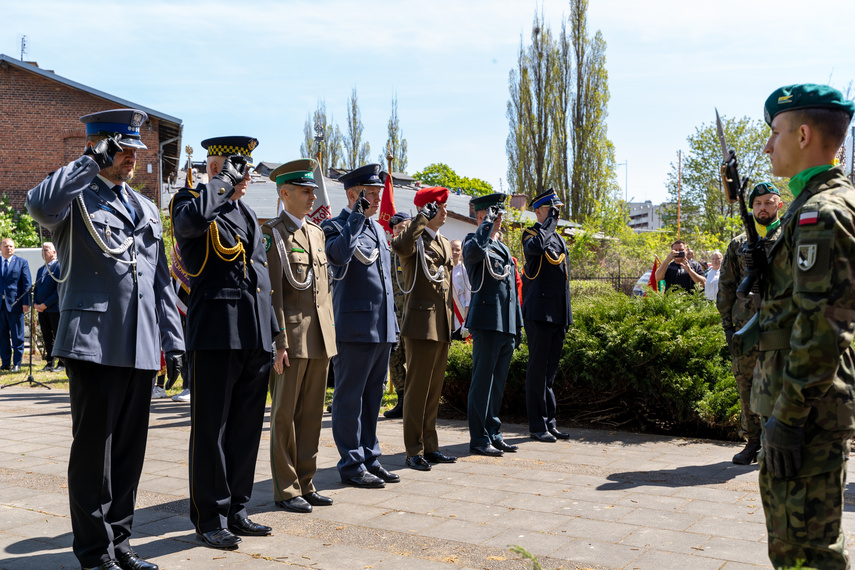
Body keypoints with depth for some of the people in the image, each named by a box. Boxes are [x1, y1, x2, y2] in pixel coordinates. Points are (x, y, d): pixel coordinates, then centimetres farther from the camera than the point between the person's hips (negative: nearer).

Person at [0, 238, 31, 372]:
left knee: (17, 336, 1)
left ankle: (17, 363, 7)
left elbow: (27, 284, 0)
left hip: (15, 304, -3)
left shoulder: (22, 262, 3)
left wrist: (26, 302, -8)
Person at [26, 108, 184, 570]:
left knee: (130, 448, 10)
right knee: (93, 446, 1)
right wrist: (92, 162, -18)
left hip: (141, 347, 6)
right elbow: (40, 205, -26)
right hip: (94, 341, -6)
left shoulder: (146, 209, 20)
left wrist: (173, 340, 15)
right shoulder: (76, 199, 1)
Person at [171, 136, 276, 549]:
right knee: (211, 429, 1)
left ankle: (236, 510, 23)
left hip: (255, 336, 7)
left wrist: (271, 331, 19)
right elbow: (194, 219, -29)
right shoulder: (190, 199, -1)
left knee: (246, 428, 11)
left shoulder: (247, 213, 21)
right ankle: (210, 518, 12)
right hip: (215, 333, -7)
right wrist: (223, 183, -13)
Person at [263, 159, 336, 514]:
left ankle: (305, 484, 21)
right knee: (285, 414, 2)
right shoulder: (271, 233, -5)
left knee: (312, 413, 11)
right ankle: (285, 490, 12)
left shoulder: (316, 232, 17)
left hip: (320, 337, 7)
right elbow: (272, 291, -11)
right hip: (291, 336, -7)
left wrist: (330, 334, 14)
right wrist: (278, 341, -16)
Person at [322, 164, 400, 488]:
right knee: (350, 398, 0)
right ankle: (351, 465, 9)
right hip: (355, 327, -8)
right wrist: (358, 216, -21)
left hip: (382, 328, 8)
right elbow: (339, 254, -30)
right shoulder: (335, 226, -6)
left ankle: (370, 459, 23)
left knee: (372, 396, 14)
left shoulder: (378, 229, 18)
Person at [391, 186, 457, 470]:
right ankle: (414, 451, 5)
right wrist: (422, 218, -28)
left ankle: (430, 446, 20)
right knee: (417, 388, -3)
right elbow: (401, 247, -32)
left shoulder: (445, 243, 19)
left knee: (434, 388, 12)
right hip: (421, 324, -8)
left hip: (441, 327, 8)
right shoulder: (413, 237, -5)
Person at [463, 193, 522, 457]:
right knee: (483, 381, -4)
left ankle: (493, 433, 21)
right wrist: (489, 226, -19)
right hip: (487, 322, -8)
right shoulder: (474, 242, -3)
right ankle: (479, 438, 3)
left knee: (498, 382, 12)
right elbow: (474, 250, -32)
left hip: (507, 324, 8)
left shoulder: (504, 248, 22)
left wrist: (518, 325, 21)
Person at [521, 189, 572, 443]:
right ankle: (538, 426, 2)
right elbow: (536, 246, -31)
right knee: (538, 370, -3)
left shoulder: (560, 239, 20)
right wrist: (551, 220, -17)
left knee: (550, 370, 12)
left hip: (559, 315, 8)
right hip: (539, 313, -8)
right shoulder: (531, 234, -4)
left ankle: (550, 423, 18)